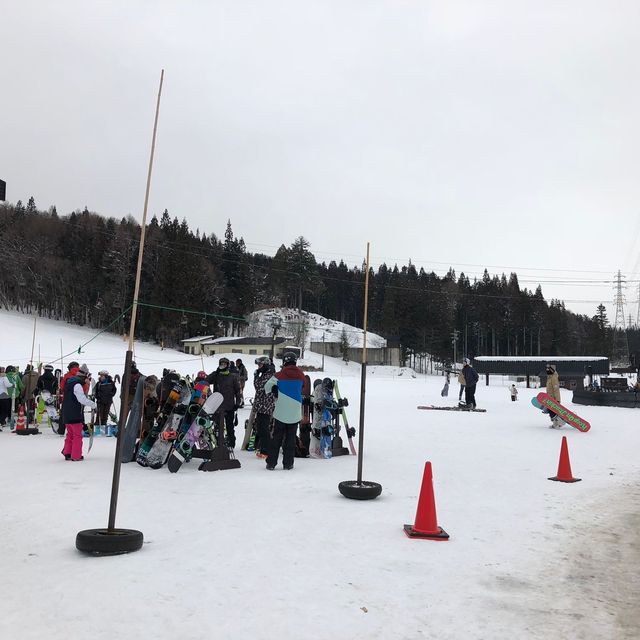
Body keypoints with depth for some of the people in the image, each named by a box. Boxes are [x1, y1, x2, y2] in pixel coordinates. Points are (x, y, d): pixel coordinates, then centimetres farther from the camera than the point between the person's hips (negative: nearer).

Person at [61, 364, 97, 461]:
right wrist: (93, 404, -14)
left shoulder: (69, 381, 10)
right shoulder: (77, 385, -20)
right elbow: (82, 399, -25)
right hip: (75, 414, -9)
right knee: (77, 435, 2)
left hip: (67, 413, 9)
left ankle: (67, 453, 25)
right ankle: (76, 456, 6)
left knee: (70, 434, 20)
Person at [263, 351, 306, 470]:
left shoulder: (280, 375, -8)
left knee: (276, 437, 7)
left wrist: (274, 392, 20)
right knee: (290, 438, 9)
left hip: (281, 412, -1)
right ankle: (288, 463, 10)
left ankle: (271, 462, 8)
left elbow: (267, 388, 0)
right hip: (295, 413, 2)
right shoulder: (301, 375, 0)